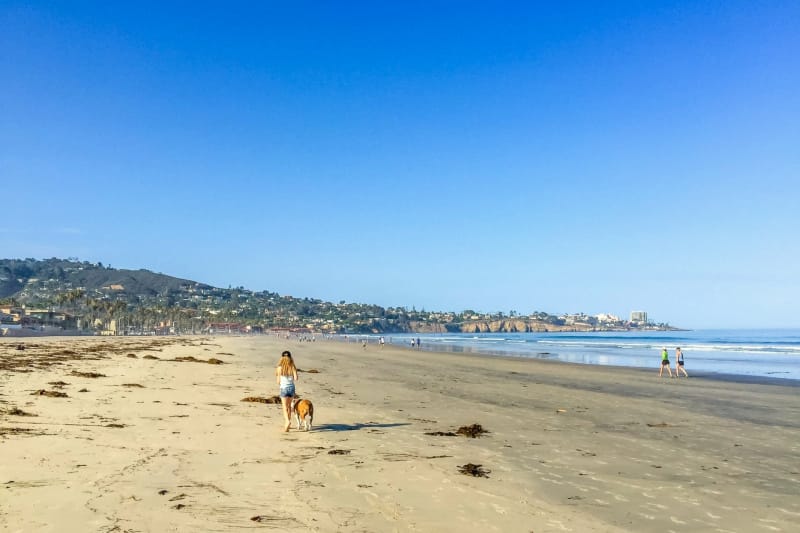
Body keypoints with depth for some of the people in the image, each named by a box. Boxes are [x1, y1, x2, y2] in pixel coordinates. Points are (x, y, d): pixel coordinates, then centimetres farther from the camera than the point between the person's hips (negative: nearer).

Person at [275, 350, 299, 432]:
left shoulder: (280, 368, -7)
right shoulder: (293, 367, -2)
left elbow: (278, 381, -4)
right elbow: (296, 378, -11)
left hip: (284, 388, -3)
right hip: (291, 388, 3)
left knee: (285, 407, 0)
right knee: (289, 406, 19)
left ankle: (288, 421, -23)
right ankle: (287, 422, 25)